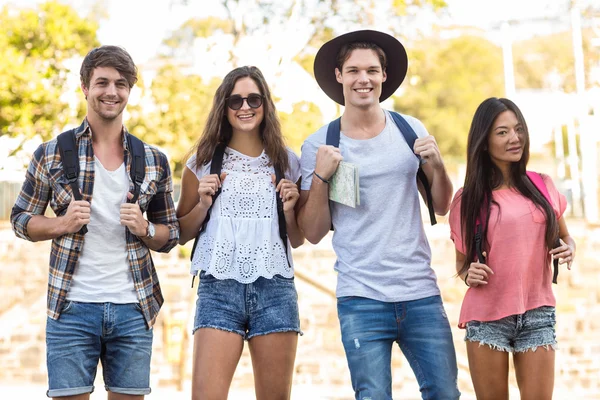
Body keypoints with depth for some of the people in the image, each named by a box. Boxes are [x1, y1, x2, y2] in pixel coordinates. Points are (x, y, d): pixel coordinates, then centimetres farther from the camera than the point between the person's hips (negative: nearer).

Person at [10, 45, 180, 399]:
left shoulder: (154, 161, 9)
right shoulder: (53, 154, 4)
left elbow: (171, 235, 14)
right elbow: (21, 219, 8)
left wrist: (144, 229, -8)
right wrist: (63, 224, -11)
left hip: (133, 309, 2)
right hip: (72, 307, -2)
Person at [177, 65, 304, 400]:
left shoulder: (287, 162, 11)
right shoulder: (204, 162, 8)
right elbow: (181, 234, 12)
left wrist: (289, 209, -2)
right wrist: (203, 204, -4)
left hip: (275, 288, 1)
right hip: (219, 288, -1)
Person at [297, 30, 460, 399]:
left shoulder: (411, 130, 6)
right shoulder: (320, 145, 0)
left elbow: (441, 207, 13)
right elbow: (314, 233, 0)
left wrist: (437, 165, -5)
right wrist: (321, 176, -13)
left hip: (421, 292, 2)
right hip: (362, 299, -2)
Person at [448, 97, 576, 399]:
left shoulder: (542, 186, 6)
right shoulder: (468, 199, 0)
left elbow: (565, 237, 20)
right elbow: (462, 262, 9)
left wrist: (569, 250, -3)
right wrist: (468, 274, -13)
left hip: (538, 314, 2)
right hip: (487, 316, -2)